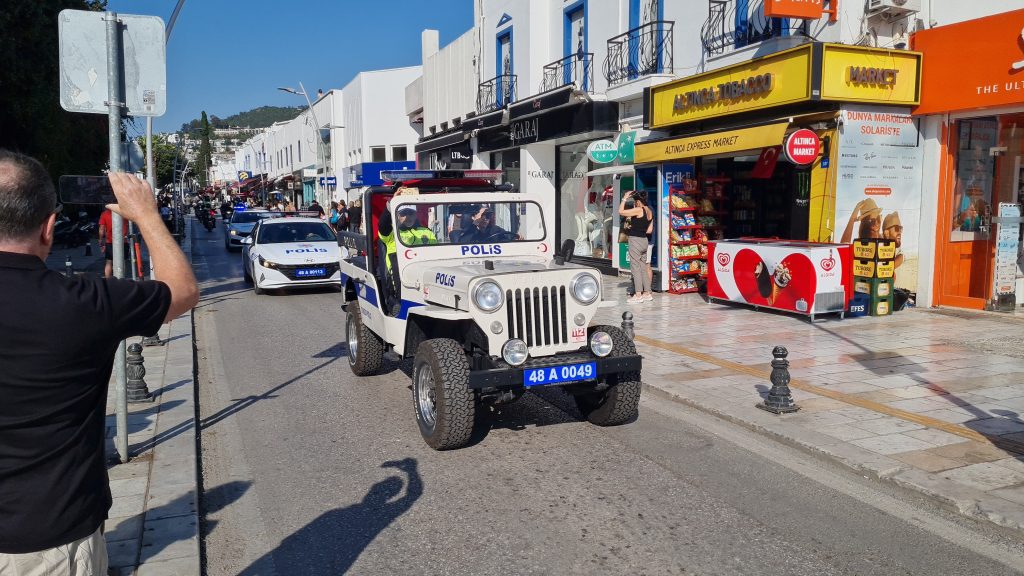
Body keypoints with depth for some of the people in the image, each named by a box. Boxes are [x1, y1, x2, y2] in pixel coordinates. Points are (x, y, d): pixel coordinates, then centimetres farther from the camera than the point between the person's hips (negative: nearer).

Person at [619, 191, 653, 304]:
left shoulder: (639, 210, -13)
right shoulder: (649, 212, 11)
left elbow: (621, 211, -13)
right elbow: (649, 230, 13)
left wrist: (624, 199, -5)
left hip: (635, 240, -8)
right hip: (644, 240, 8)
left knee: (635, 267, -5)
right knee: (643, 267, 13)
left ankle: (638, 295, -6)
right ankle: (647, 293, 16)